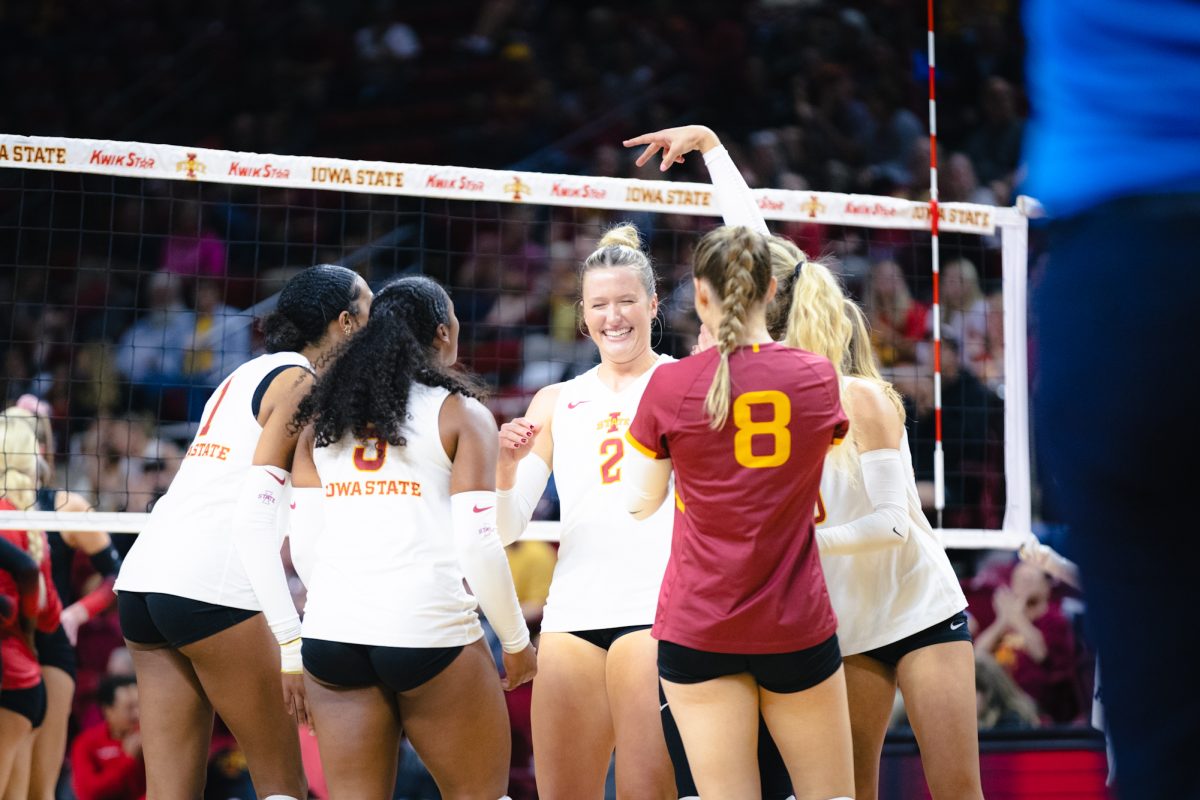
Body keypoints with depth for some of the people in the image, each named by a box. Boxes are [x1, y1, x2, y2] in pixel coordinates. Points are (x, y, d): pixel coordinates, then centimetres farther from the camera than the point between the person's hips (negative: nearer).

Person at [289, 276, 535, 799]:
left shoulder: (322, 414, 14)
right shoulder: (461, 414, 2)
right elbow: (478, 543, -6)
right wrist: (517, 643, 4)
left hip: (331, 632, 4)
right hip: (430, 628, -4)